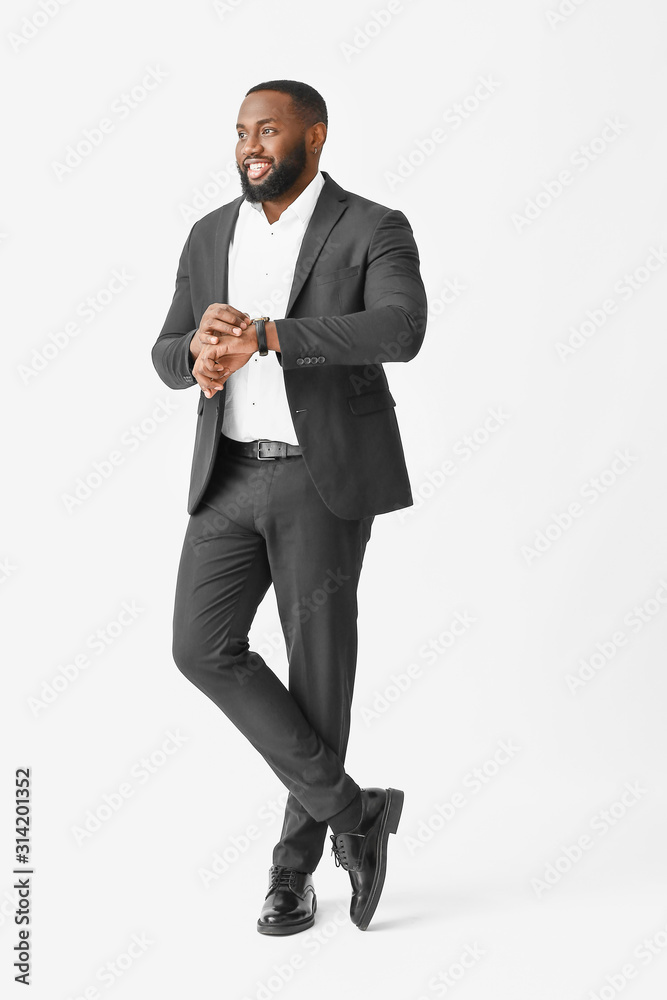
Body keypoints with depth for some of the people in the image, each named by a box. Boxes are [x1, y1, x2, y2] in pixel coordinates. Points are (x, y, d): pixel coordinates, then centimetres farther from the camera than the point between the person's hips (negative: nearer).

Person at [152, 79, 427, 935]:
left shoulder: (373, 231, -4)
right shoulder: (211, 235, 12)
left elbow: (401, 331, -23)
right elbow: (168, 355, 11)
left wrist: (264, 335, -29)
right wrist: (199, 358, -14)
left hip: (323, 478, -4)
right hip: (232, 475, 5)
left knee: (318, 668, 2)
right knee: (202, 648, -9)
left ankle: (295, 863, 21)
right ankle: (349, 809, 4)